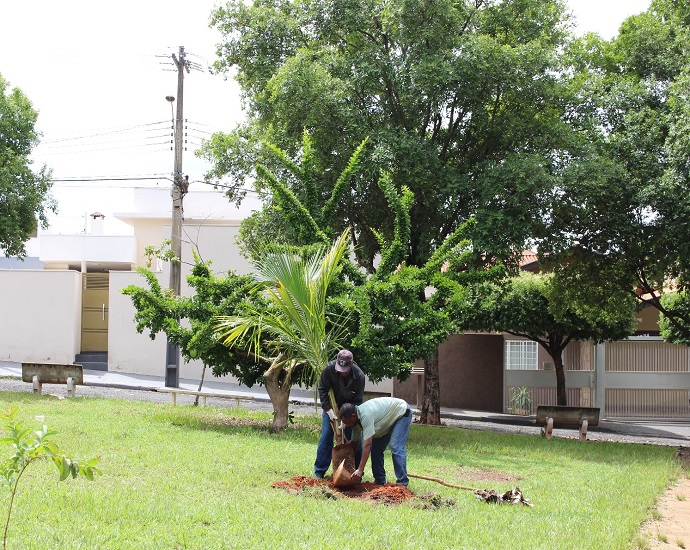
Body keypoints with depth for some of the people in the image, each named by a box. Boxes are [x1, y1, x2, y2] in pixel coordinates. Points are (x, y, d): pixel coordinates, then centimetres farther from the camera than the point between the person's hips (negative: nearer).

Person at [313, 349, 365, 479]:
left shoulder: (359, 376, -28)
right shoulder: (329, 369, -27)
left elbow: (357, 400, -23)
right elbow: (322, 390, -15)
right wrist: (329, 410, -22)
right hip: (331, 406, 0)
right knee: (326, 436, -3)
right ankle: (319, 471, 6)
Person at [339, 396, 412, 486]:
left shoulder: (365, 415, -37)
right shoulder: (356, 420, -9)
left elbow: (367, 445, -39)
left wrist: (360, 470, -39)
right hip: (390, 419, 9)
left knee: (396, 448, -22)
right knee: (376, 448, 2)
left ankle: (402, 482, -19)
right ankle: (380, 481, 9)